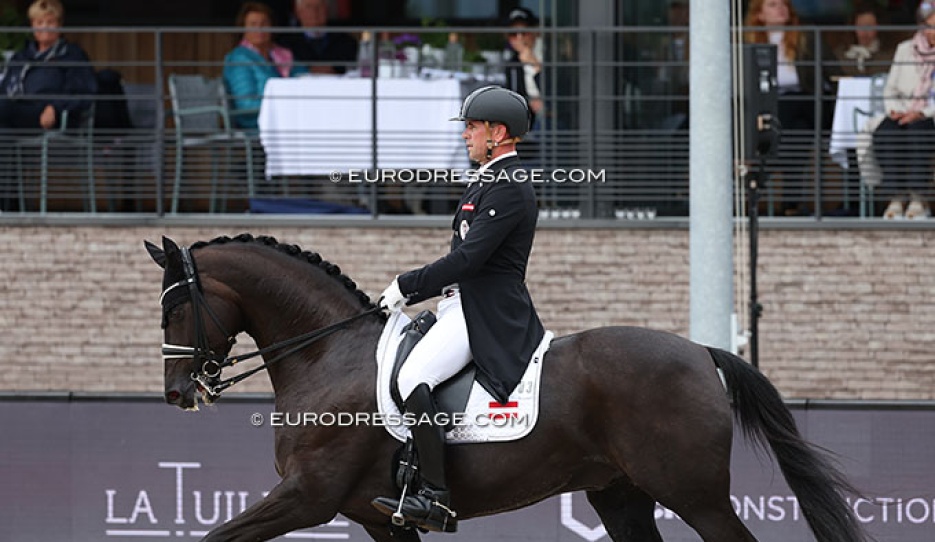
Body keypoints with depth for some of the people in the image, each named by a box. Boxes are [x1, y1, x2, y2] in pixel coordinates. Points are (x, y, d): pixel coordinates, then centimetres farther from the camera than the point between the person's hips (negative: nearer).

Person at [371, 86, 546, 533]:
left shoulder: (509, 189, -15)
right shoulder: (489, 180, 19)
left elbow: (467, 259, -22)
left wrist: (407, 286, -15)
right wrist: (413, 291, 15)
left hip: (486, 314, -11)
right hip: (465, 304, 11)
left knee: (413, 377, -28)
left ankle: (436, 498, -31)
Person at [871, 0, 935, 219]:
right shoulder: (905, 50, 17)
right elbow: (890, 89, 15)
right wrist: (894, 110, -5)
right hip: (902, 114, 3)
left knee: (917, 131, -37)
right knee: (885, 134, -31)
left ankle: (917, 199, -33)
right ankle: (896, 198, -29)